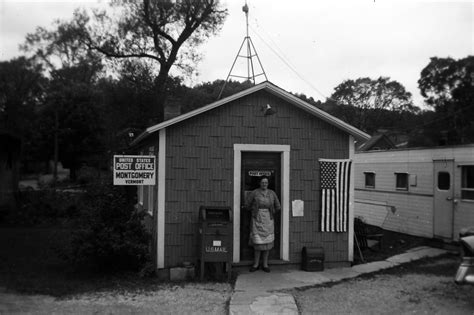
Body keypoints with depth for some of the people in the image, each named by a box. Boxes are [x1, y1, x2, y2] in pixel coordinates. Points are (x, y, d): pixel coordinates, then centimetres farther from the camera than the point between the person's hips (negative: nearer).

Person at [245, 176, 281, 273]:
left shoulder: (272, 193, 2)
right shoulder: (254, 193, -5)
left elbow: (278, 207, 11)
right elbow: (247, 205, 3)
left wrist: (270, 213, 12)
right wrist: (255, 211, 8)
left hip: (268, 220, 2)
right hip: (257, 219, -2)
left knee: (267, 242, 4)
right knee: (257, 242, -2)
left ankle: (265, 264, 14)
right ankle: (256, 264, 11)